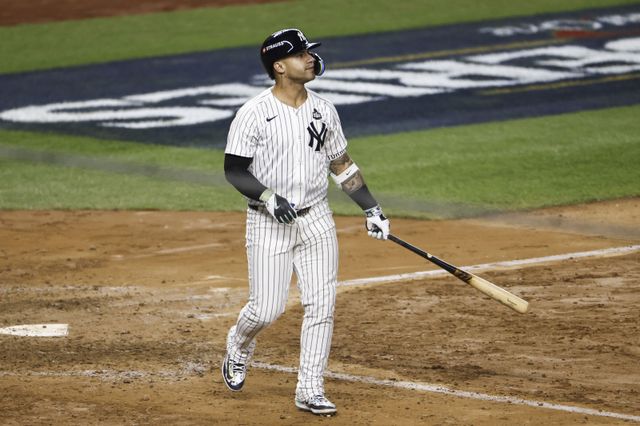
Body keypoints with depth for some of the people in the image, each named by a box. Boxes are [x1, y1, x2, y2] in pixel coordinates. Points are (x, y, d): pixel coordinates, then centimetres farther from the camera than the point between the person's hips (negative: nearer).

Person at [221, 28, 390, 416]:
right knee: (267, 308, -5)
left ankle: (310, 390, 5)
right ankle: (238, 348, 29)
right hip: (269, 224, -4)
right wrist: (268, 197, -24)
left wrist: (372, 209, 9)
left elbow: (342, 164, 14)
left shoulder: (323, 110, 5)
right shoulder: (254, 114, -11)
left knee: (321, 305, -3)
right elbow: (234, 170, -9)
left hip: (317, 220, 4)